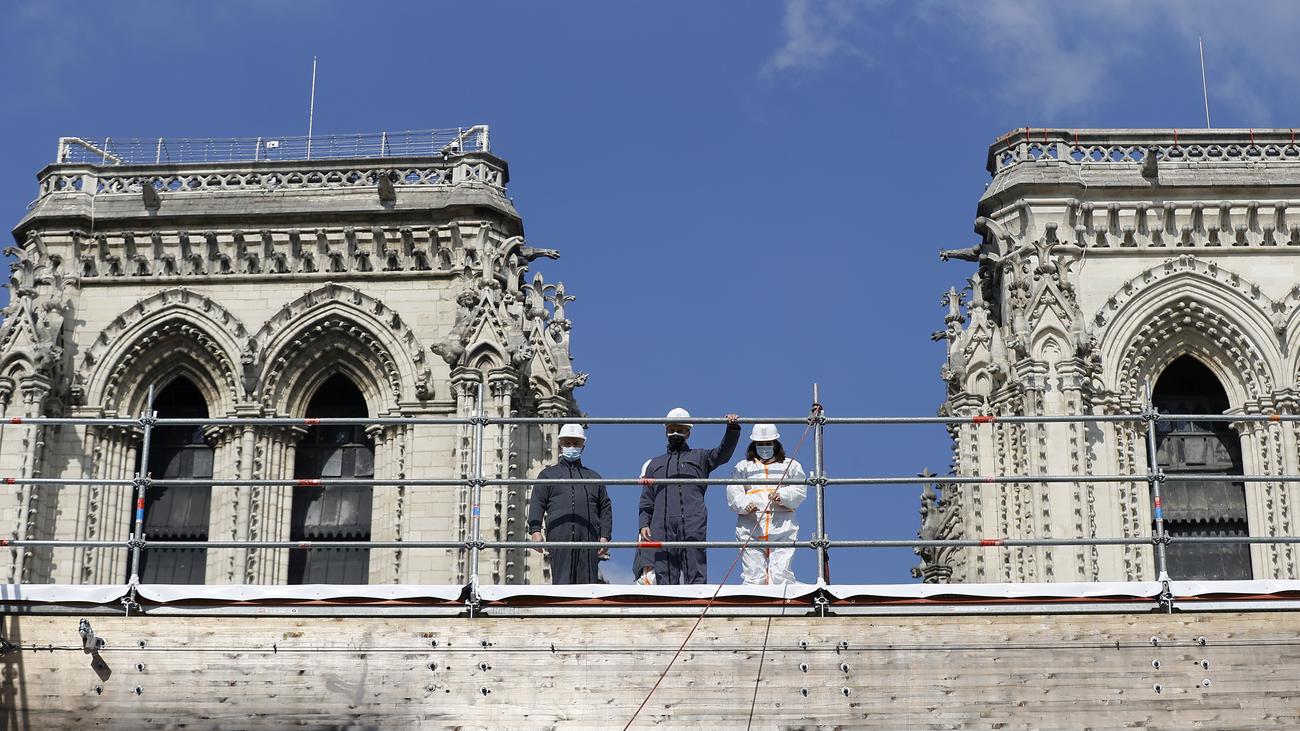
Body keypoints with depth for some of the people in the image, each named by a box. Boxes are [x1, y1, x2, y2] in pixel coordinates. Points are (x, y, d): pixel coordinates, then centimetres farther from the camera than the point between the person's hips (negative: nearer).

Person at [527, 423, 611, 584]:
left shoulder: (593, 477, 28)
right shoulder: (548, 474, 21)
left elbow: (605, 509, 21)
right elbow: (537, 504, 10)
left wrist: (605, 536, 6)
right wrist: (535, 530, -7)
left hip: (589, 536, 3)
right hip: (560, 534, -3)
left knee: (587, 582, -5)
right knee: (562, 582, -12)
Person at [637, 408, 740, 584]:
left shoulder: (699, 458, 19)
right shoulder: (654, 464, 27)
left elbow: (723, 452, 1)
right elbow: (647, 500, 22)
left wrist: (733, 429, -15)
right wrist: (644, 524, 8)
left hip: (693, 528, -2)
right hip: (662, 530, 2)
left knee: (696, 576, -9)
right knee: (665, 577, -2)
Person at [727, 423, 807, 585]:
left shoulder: (791, 466, 21)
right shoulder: (742, 467, 22)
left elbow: (800, 490, 7)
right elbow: (733, 493, 8)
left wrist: (782, 496, -12)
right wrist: (745, 505, -13)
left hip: (782, 527, -1)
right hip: (751, 527, 1)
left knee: (781, 574, -12)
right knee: (753, 575, -8)